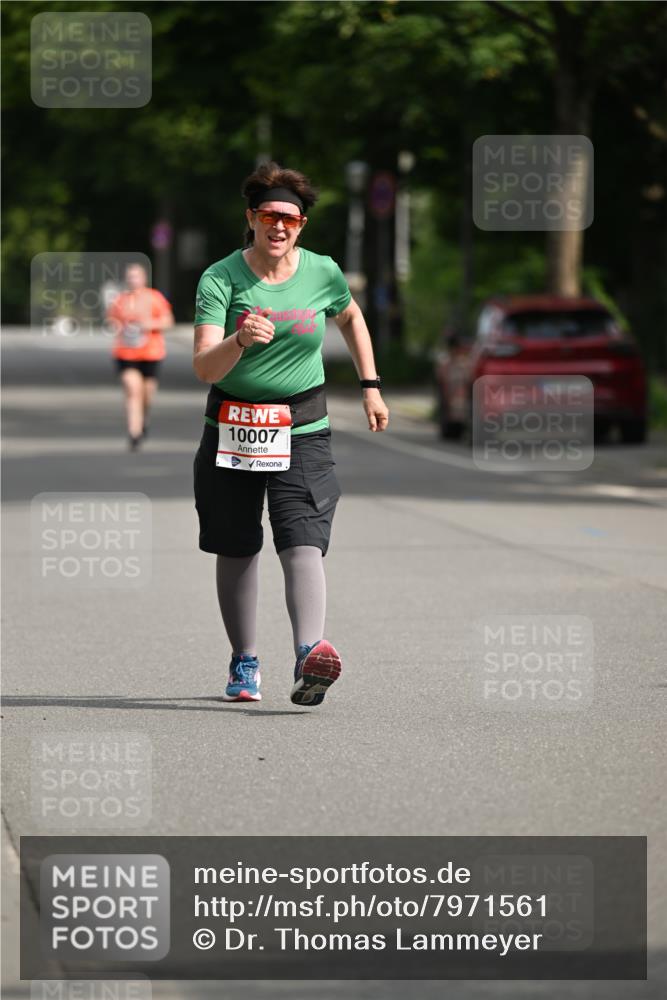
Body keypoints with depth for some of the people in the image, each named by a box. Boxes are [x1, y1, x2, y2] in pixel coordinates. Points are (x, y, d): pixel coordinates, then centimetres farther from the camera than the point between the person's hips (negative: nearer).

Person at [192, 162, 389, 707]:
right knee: (237, 550, 8)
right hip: (232, 428, 0)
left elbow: (352, 318, 23)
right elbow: (205, 367, -20)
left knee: (303, 543, -18)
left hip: (302, 431, 0)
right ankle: (245, 664, 25)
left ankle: (310, 654, -33)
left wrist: (371, 387, 20)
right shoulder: (220, 279, -9)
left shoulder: (323, 274, -1)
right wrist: (241, 341, -39)